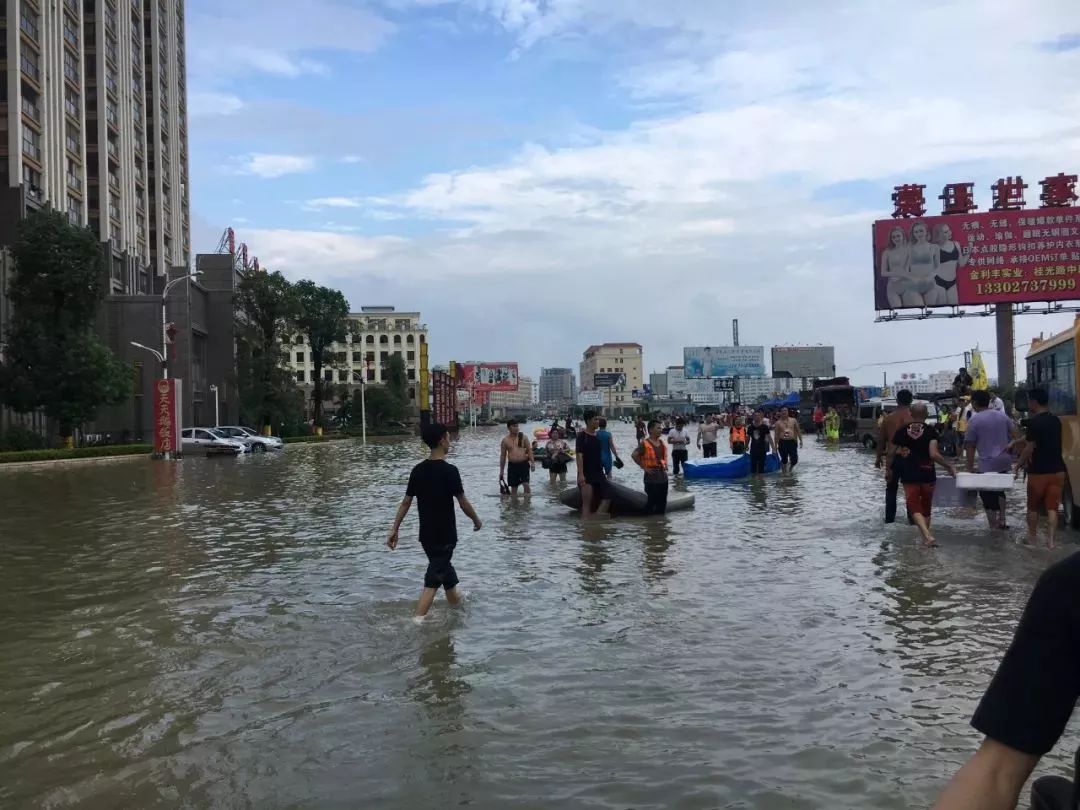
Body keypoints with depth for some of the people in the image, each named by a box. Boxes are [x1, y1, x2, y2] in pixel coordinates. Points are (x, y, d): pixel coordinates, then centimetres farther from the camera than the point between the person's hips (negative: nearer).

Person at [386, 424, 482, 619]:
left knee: (444, 567, 25)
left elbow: (406, 502, 3)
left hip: (426, 534, 7)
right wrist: (476, 520, 6)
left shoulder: (418, 470, 1)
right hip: (444, 535, -7)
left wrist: (394, 529, 10)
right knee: (433, 580, -4)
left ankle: (455, 601, 44)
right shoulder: (449, 471, -17)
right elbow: (463, 503, -12)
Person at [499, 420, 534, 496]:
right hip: (512, 466, 1)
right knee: (513, 487, 5)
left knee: (526, 485, -11)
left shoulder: (522, 437, 3)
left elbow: (529, 450, 5)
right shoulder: (505, 440, 4)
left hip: (524, 464, -1)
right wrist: (501, 471, 7)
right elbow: (503, 456, 8)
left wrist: (532, 462, -8)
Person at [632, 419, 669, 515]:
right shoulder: (645, 444, -12)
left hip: (663, 476, 7)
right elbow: (634, 455, -21)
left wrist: (665, 466, 13)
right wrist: (644, 467, -17)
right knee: (652, 501, -3)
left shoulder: (662, 443, 11)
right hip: (651, 477, -7)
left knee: (662, 502, 12)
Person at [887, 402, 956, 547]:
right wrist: (949, 467, -7)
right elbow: (934, 454, -18)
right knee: (926, 506, 16)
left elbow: (891, 453, 3)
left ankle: (928, 536, -21)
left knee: (914, 505, -2)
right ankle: (926, 537, 25)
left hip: (909, 475, 0)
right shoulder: (930, 431, -8)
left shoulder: (902, 431, -1)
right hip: (927, 474, 0)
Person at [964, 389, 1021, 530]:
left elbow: (970, 447, -8)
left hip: (988, 464, -7)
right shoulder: (1002, 415, 7)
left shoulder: (974, 420, -10)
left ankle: (994, 527, 3)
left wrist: (970, 468, -3)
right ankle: (1001, 521, 28)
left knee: (988, 496, 2)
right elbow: (1016, 434, 7)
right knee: (999, 490, 26)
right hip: (1005, 460, 7)